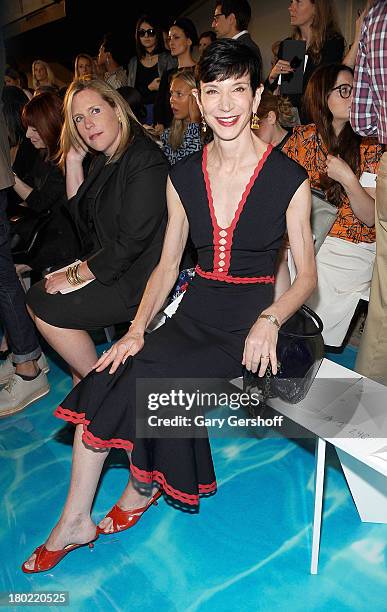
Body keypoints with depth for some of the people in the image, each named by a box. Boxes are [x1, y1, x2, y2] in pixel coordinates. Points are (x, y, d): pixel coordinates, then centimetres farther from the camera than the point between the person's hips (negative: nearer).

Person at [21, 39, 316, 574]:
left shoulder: (289, 179, -7)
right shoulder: (183, 176, 5)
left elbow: (307, 275, -3)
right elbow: (167, 265, 7)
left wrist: (269, 320, -21)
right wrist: (138, 329, -6)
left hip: (251, 319, -4)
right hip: (196, 309, 4)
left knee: (152, 378, -24)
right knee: (103, 383, -16)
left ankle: (145, 487, 8)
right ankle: (75, 522, 2)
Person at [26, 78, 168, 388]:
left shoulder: (145, 160, -20)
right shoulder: (105, 159, 11)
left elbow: (132, 241, -24)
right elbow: (82, 215, 11)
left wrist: (76, 275, -14)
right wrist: (73, 161, 2)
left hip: (138, 279, -10)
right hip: (109, 265, 10)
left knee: (46, 307, -12)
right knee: (37, 295, 4)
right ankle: (81, 385, 14)